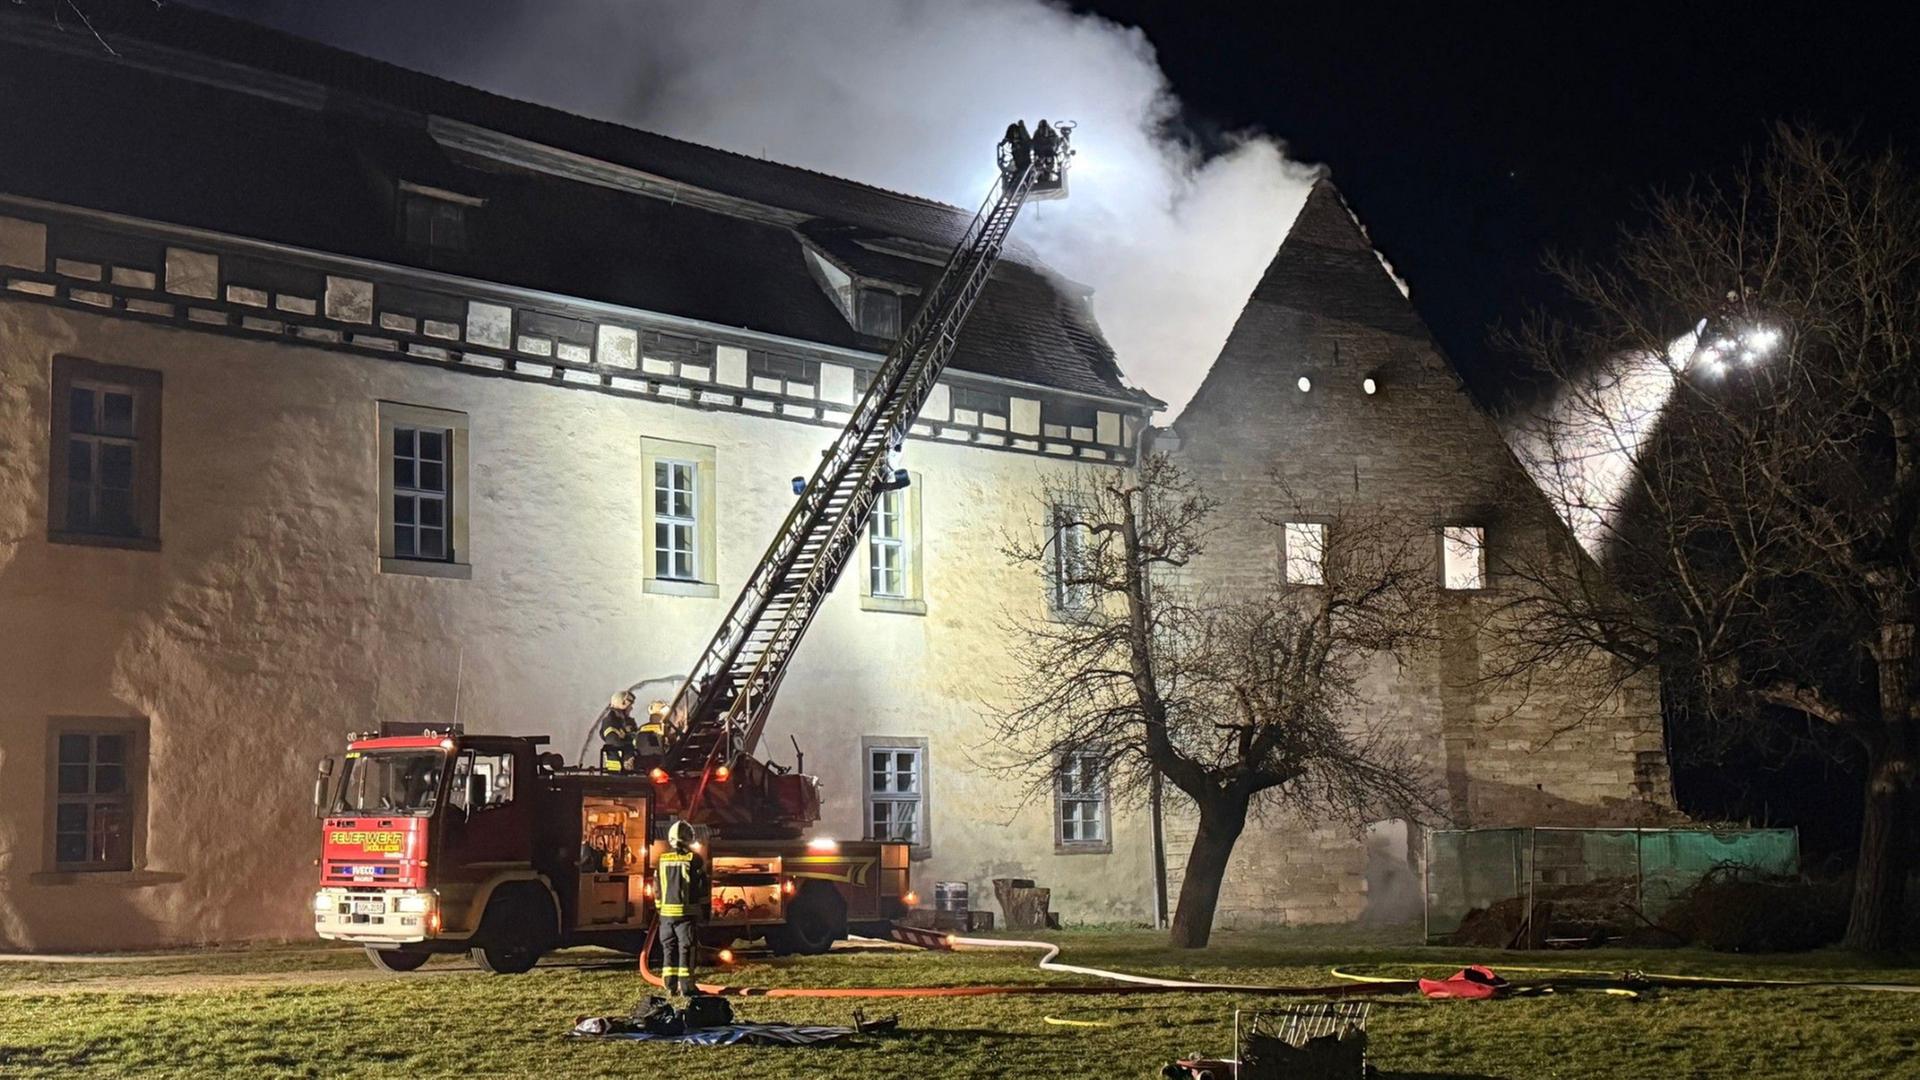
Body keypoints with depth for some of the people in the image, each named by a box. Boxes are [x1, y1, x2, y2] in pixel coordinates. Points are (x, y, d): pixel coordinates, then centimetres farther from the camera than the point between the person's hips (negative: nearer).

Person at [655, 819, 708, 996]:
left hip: (666, 910, 3)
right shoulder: (694, 859, -6)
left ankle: (671, 985, 9)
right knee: (686, 947, 0)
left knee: (668, 947, 10)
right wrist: (705, 908, 8)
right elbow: (702, 886, -2)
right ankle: (686, 986, -2)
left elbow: (657, 887, 10)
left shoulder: (662, 859, 5)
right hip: (687, 911, -3)